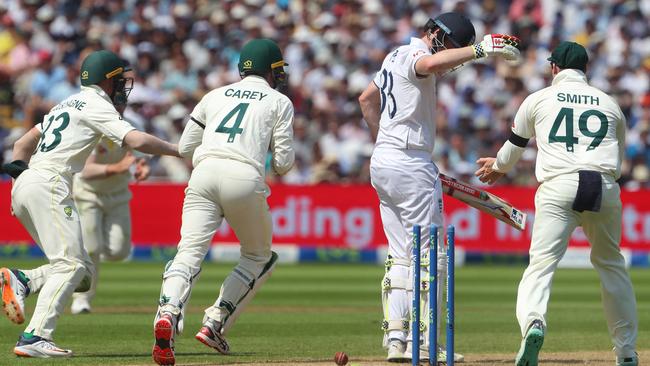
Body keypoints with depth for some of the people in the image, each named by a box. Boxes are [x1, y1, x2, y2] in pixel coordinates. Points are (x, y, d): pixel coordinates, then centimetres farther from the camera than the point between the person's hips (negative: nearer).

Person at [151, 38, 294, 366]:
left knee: (190, 251, -9)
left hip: (204, 174, 2)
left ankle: (168, 314, -38)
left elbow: (185, 147, 25)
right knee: (259, 256, 19)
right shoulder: (279, 102, 17)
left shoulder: (215, 95, 26)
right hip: (245, 179, -2)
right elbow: (283, 163, 10)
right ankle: (215, 323, 3)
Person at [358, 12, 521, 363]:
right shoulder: (415, 54, -12)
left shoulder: (395, 56, 18)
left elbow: (367, 99, 28)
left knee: (400, 255, 11)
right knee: (429, 256, -5)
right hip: (411, 166, -10)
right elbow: (431, 64, -38)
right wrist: (479, 48, -42)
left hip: (382, 163, 10)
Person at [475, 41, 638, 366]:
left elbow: (515, 146, 28)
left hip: (558, 186, -2)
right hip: (605, 187, 2)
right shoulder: (609, 104, 21)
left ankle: (533, 322, -40)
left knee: (542, 263, -11)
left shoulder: (539, 99, 15)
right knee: (610, 264, 19)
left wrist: (498, 167, 51)